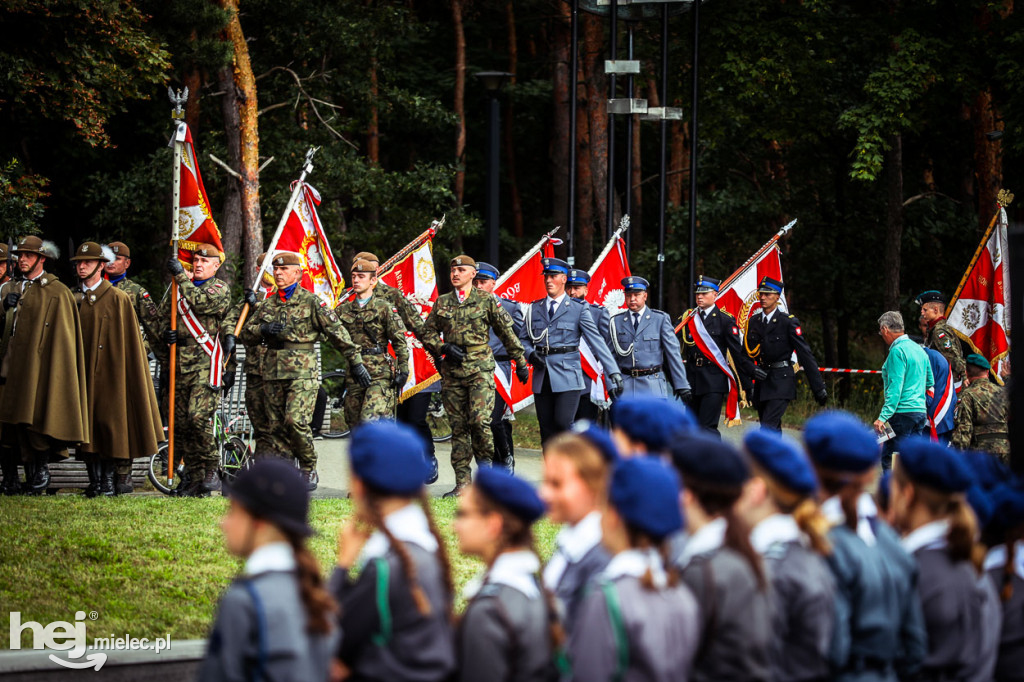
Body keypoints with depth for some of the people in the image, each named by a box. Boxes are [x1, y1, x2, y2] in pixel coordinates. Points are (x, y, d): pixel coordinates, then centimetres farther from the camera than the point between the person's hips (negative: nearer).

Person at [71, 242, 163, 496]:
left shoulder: (118, 299, -1)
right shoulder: (74, 300, 14)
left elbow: (131, 342, -3)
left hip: (111, 375, -5)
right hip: (84, 377, 5)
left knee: (112, 425, -6)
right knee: (88, 428, 2)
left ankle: (119, 479, -1)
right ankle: (96, 482, 5)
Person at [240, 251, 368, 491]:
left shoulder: (311, 302, 0)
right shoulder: (267, 305, 15)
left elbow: (337, 332, 0)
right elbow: (246, 334, 16)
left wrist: (355, 361, -1)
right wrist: (264, 330, -5)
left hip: (302, 371, -5)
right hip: (273, 372, 5)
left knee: (295, 420, -19)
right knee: (276, 426, 4)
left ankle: (309, 469, -3)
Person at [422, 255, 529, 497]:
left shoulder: (486, 301, 4)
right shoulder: (442, 303, 12)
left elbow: (507, 332, 7)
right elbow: (427, 333, 16)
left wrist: (520, 363, 8)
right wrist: (444, 348, -3)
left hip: (480, 369, -3)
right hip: (452, 370, 3)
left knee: (479, 420, -18)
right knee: (458, 427, 3)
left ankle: (485, 463, 3)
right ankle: (462, 482, 5)